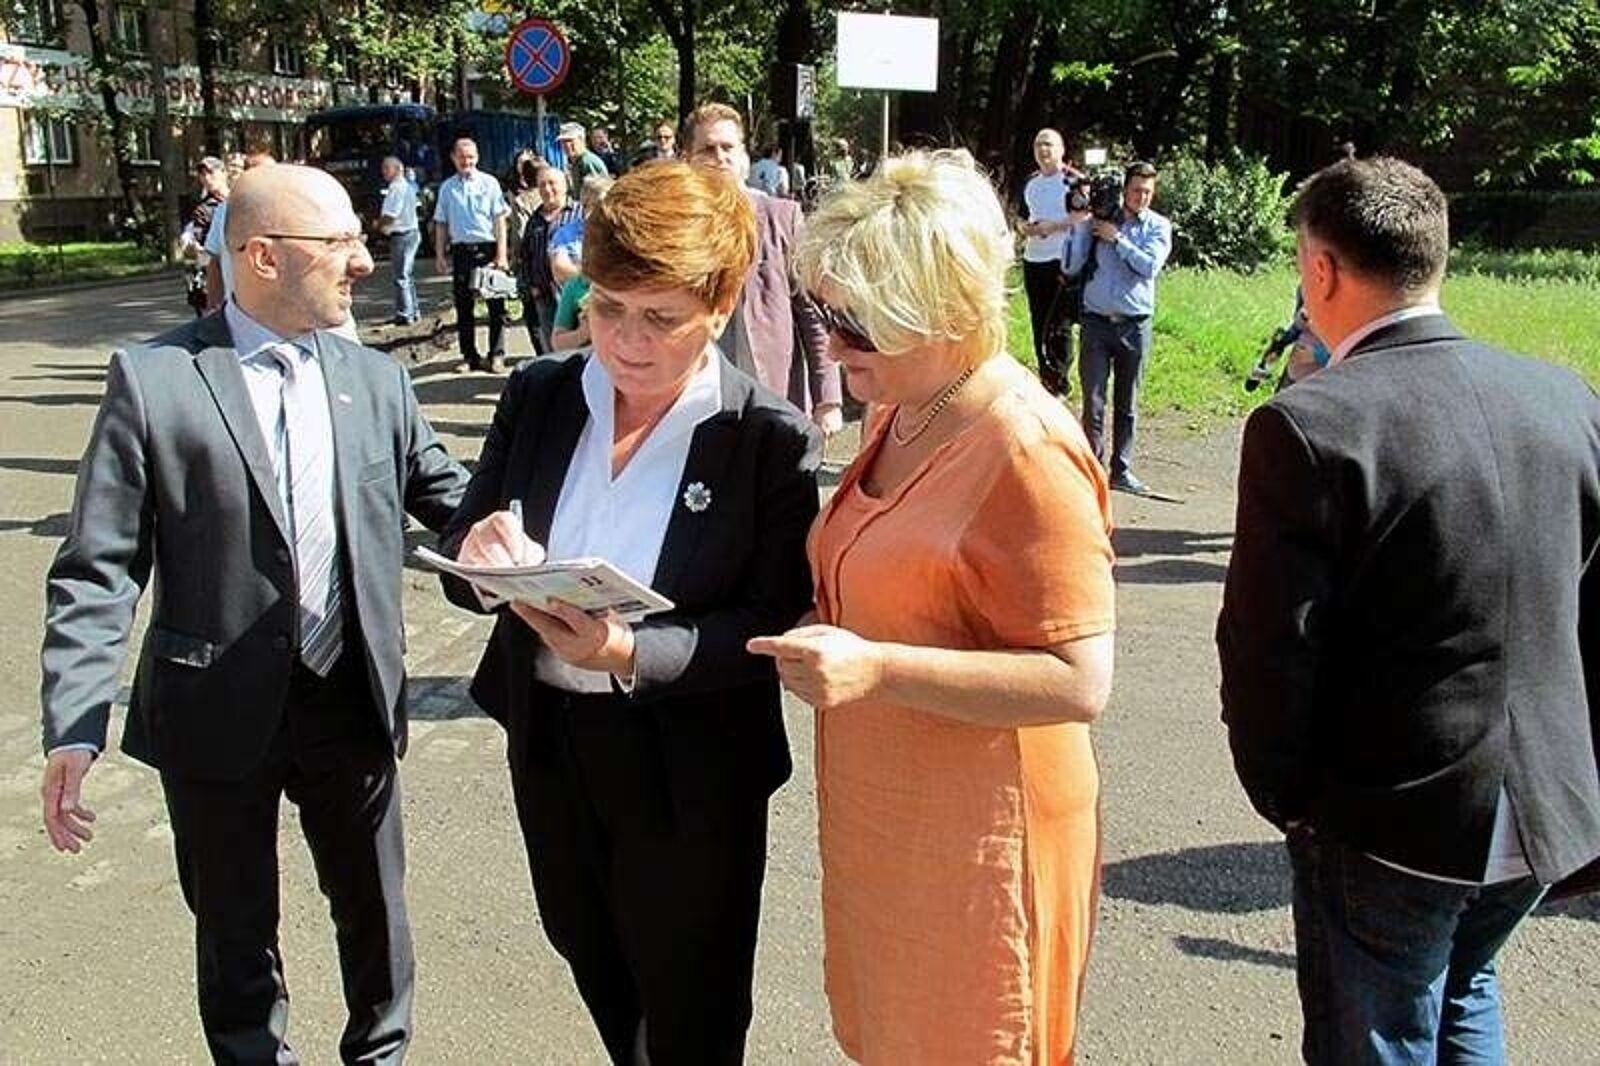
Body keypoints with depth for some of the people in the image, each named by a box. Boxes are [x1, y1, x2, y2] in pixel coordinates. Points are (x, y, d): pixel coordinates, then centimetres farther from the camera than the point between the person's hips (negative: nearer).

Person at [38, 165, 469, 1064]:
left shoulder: (377, 379, 2)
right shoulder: (153, 379, -10)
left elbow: (452, 495, 5)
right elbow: (98, 569, -10)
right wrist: (75, 727, -17)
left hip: (355, 698, 3)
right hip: (219, 710, -3)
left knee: (374, 907, 19)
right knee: (236, 929, 17)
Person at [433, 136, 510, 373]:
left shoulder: (489, 183, 0)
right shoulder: (447, 188, 7)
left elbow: (500, 220, -2)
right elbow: (441, 223, 11)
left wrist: (501, 254, -8)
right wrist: (440, 256, 6)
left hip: (488, 248, -2)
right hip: (461, 249, 2)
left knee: (496, 304, 1)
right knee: (464, 305, 8)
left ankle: (496, 354, 10)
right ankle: (469, 356, 17)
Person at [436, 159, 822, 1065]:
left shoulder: (773, 440, -17)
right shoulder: (538, 398, -3)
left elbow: (776, 626, -18)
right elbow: (460, 557, 2)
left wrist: (632, 652, -34)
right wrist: (479, 557, -23)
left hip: (691, 775, -4)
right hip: (548, 747, 5)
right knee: (596, 970, 28)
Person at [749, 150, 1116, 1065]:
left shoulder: (1027, 451, -22)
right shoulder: (898, 415, 5)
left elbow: (1080, 681, -25)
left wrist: (875, 669, -31)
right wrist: (826, 627, 3)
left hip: (975, 844, -8)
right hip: (878, 820, 8)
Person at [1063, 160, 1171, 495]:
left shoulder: (1158, 226, 6)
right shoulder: (1097, 220, 4)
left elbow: (1150, 266, -11)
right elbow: (1071, 267, -2)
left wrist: (1117, 238, -11)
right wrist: (1080, 225, -9)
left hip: (1135, 325, 1)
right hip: (1097, 322, -1)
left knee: (1127, 404, 8)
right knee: (1093, 402, -4)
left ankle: (1121, 470, 17)